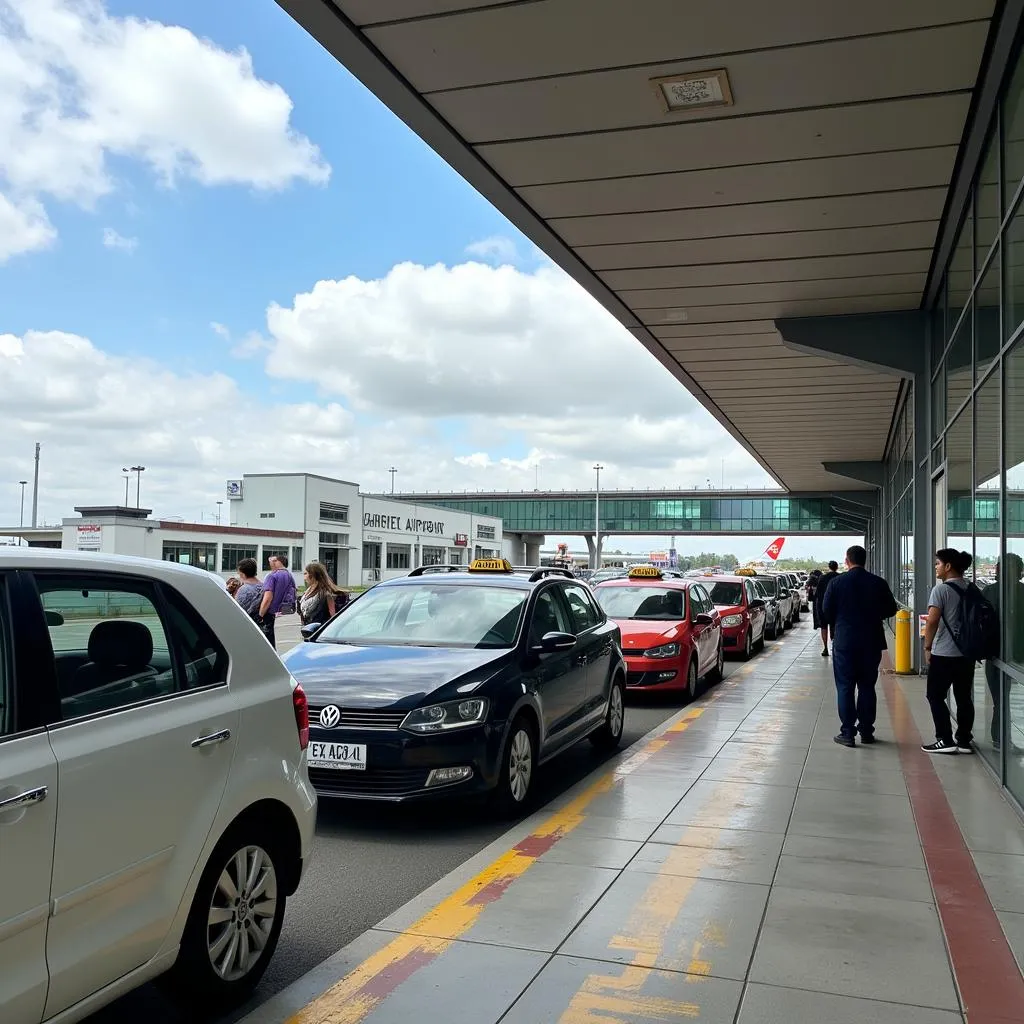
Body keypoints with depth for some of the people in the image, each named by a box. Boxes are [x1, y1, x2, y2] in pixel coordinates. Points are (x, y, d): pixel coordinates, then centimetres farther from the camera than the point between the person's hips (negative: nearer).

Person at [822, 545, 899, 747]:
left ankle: (848, 732, 1)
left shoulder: (836, 583, -7)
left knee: (845, 687, 3)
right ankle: (866, 731, 16)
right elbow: (891, 610, 5)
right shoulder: (878, 583, -2)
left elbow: (826, 613, -5)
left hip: (844, 641, -2)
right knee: (867, 687, 12)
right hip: (871, 642, 2)